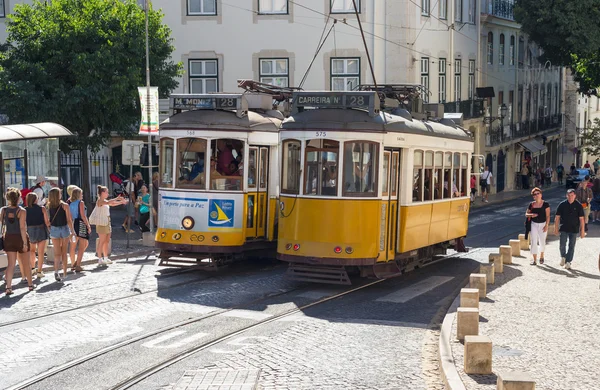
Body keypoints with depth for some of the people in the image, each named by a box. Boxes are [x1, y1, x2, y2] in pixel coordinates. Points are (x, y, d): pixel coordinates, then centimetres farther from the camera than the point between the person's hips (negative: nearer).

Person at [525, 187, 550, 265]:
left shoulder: (545, 204, -6)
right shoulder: (531, 204, 2)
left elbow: (548, 216, -7)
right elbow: (526, 214, 9)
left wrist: (546, 225, -14)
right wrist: (531, 215, -13)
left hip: (542, 224, -2)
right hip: (534, 224, 2)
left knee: (542, 241, 9)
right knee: (534, 242, -3)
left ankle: (541, 256, 34)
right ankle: (534, 260, 1)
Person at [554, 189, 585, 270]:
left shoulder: (578, 206, -2)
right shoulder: (562, 205, -1)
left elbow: (581, 219, -1)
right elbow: (557, 217, 4)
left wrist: (582, 230, -4)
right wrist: (556, 228, 1)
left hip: (574, 230, 0)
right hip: (564, 229, 0)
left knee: (571, 246, 3)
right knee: (562, 245, -6)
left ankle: (568, 262, 12)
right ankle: (563, 256, 22)